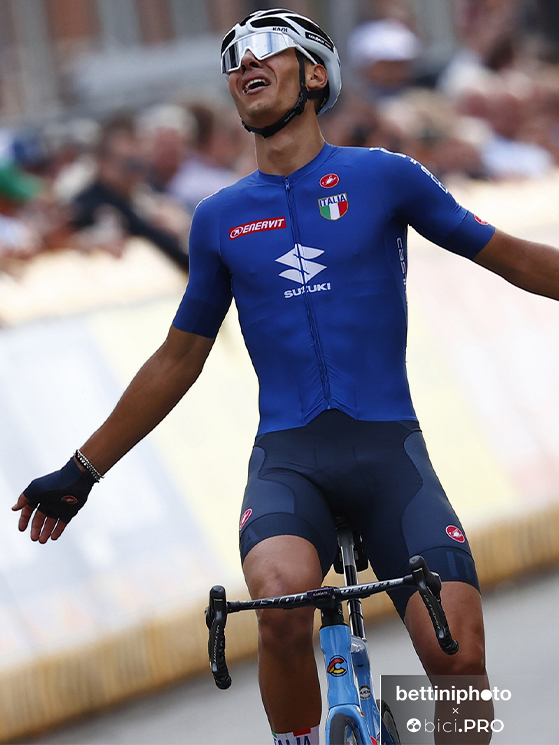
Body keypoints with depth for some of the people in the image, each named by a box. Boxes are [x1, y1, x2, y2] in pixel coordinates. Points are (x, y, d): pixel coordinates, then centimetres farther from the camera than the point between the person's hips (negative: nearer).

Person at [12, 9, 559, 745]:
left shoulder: (384, 176, 6)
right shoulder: (221, 217, 12)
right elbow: (179, 359, 21)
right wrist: (82, 472, 21)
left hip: (387, 443, -1)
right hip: (288, 455, 1)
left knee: (457, 655, -19)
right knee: (282, 605, -32)